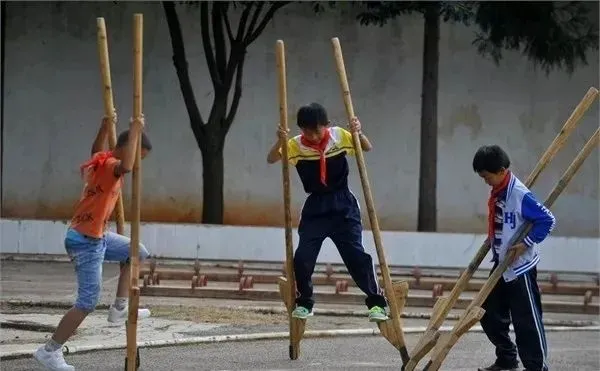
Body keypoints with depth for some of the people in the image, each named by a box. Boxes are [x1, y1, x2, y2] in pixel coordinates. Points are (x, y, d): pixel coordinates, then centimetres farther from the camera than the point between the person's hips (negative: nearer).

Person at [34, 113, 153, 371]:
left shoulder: (101, 160, 7)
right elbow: (126, 167, -45)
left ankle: (119, 309, 23)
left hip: (96, 236, 10)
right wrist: (135, 132, -33)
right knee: (87, 303, -7)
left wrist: (106, 126, 22)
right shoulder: (109, 166, -21)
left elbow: (96, 151, 33)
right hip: (86, 242, -10)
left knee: (137, 253, 23)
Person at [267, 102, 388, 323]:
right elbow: (271, 160, -14)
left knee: (356, 256, -8)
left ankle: (376, 303, 2)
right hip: (315, 207, 1)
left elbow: (368, 149, 3)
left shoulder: (339, 136, -7)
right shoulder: (296, 145, -8)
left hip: (343, 205, -1)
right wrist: (280, 142, -33)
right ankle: (304, 303, 15)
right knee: (302, 258, -6)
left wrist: (359, 133, -18)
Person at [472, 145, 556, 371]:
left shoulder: (520, 195, -21)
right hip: (502, 266, 10)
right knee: (490, 315, 14)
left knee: (527, 319, -4)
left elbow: (547, 220, -19)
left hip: (521, 267, -10)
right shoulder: (497, 193, 7)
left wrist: (526, 244, -20)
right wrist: (492, 243, 12)